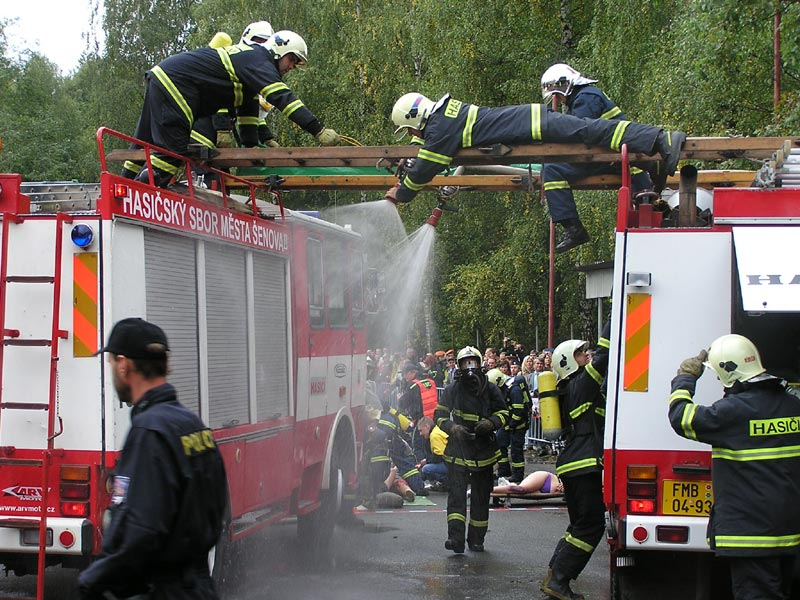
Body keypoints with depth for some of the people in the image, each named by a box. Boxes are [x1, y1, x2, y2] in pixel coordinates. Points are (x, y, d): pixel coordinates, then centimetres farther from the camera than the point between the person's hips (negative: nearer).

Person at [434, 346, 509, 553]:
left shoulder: (490, 390, 2)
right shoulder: (452, 390, 1)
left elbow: (504, 413, 6)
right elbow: (439, 415, 4)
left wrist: (491, 423, -15)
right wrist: (452, 427, -16)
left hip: (483, 451, 2)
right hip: (457, 449, -1)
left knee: (481, 497, 10)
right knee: (456, 493, -14)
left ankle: (476, 539, 22)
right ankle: (456, 538, -20)